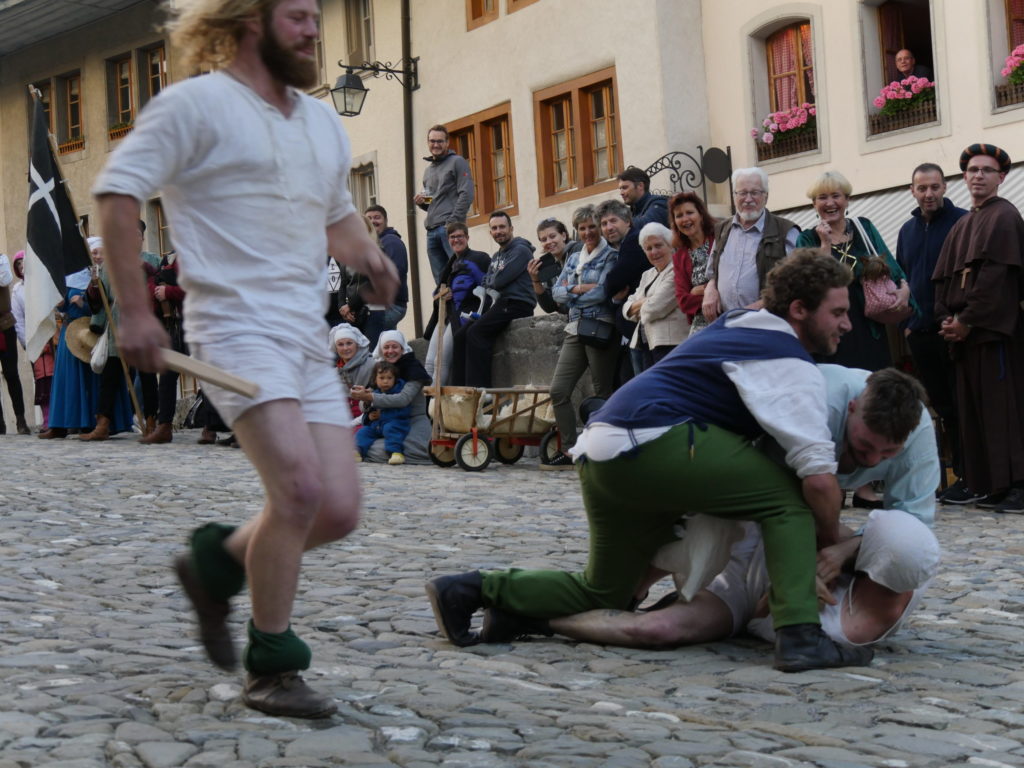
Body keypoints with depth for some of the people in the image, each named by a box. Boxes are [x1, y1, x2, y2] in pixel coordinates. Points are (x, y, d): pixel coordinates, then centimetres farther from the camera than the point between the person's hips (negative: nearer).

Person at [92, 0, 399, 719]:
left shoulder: (323, 123, 20)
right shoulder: (196, 104, -2)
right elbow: (116, 192, -6)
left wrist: (369, 255, 10)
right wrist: (135, 310, -13)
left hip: (309, 336, 8)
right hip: (238, 328, -7)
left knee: (339, 512, -1)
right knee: (300, 486, -22)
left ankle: (218, 559, 26)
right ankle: (271, 669, -6)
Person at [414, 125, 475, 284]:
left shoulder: (457, 162, 3)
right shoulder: (428, 170, 24)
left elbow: (466, 195, -8)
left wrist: (453, 222, -16)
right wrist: (420, 202, 7)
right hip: (432, 230, 7)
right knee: (440, 280, 5)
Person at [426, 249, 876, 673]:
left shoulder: (737, 325, 22)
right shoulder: (792, 366, -4)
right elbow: (818, 476, -12)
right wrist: (831, 543, 5)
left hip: (600, 455, 9)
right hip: (652, 444, -9)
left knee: (604, 594, 21)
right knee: (790, 497, -3)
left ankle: (476, 590, 11)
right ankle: (799, 636, -15)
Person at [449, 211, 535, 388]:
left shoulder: (520, 250, -4)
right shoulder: (496, 257, 26)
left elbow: (501, 279, -14)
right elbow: (487, 283, 17)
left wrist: (489, 281, 7)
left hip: (516, 304, -9)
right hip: (498, 304, 9)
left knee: (476, 332, -25)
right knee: (460, 336, -4)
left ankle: (478, 388, -26)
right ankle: (459, 388, -8)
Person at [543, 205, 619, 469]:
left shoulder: (610, 256, -2)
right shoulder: (573, 259, 20)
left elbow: (603, 292, -13)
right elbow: (556, 292, 13)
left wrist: (571, 294, 0)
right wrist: (578, 289, -6)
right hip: (575, 329, 7)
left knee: (602, 394, -2)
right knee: (558, 391, 0)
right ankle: (569, 450, 6)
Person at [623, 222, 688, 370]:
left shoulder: (677, 272, -9)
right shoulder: (648, 275, 21)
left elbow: (655, 308, -16)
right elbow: (627, 308, 16)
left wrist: (639, 306, 6)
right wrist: (643, 303, -5)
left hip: (669, 344, -9)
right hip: (649, 345, 9)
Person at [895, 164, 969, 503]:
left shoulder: (963, 221, -5)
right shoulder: (908, 230, 14)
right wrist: (906, 321, 11)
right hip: (921, 332, 6)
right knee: (943, 407, 9)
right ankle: (959, 473, 16)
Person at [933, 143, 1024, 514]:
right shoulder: (960, 226, 21)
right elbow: (944, 277, 16)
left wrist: (967, 320, -15)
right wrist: (946, 319, 0)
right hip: (963, 331, 8)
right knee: (974, 410, 6)